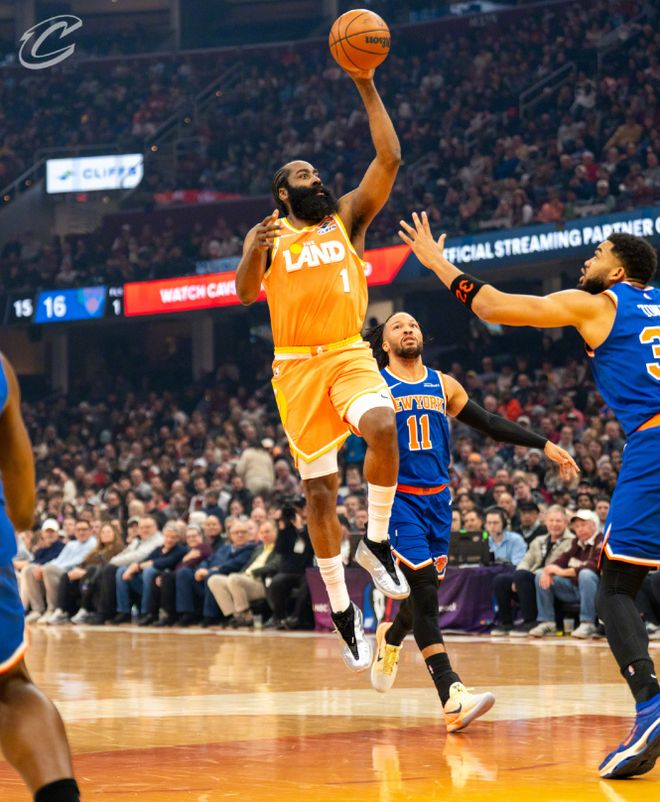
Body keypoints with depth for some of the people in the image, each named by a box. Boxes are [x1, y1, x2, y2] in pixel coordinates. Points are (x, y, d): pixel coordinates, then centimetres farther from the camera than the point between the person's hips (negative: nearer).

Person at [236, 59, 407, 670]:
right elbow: (245, 293, -7)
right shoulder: (268, 236, 8)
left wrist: (366, 88, -4)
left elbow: (389, 159, 0)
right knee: (320, 489, -1)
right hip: (297, 365, 0)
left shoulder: (348, 217, 11)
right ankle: (341, 608, 11)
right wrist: (255, 252, -27)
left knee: (382, 428, -32)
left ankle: (376, 542, -12)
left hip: (349, 354, 0)